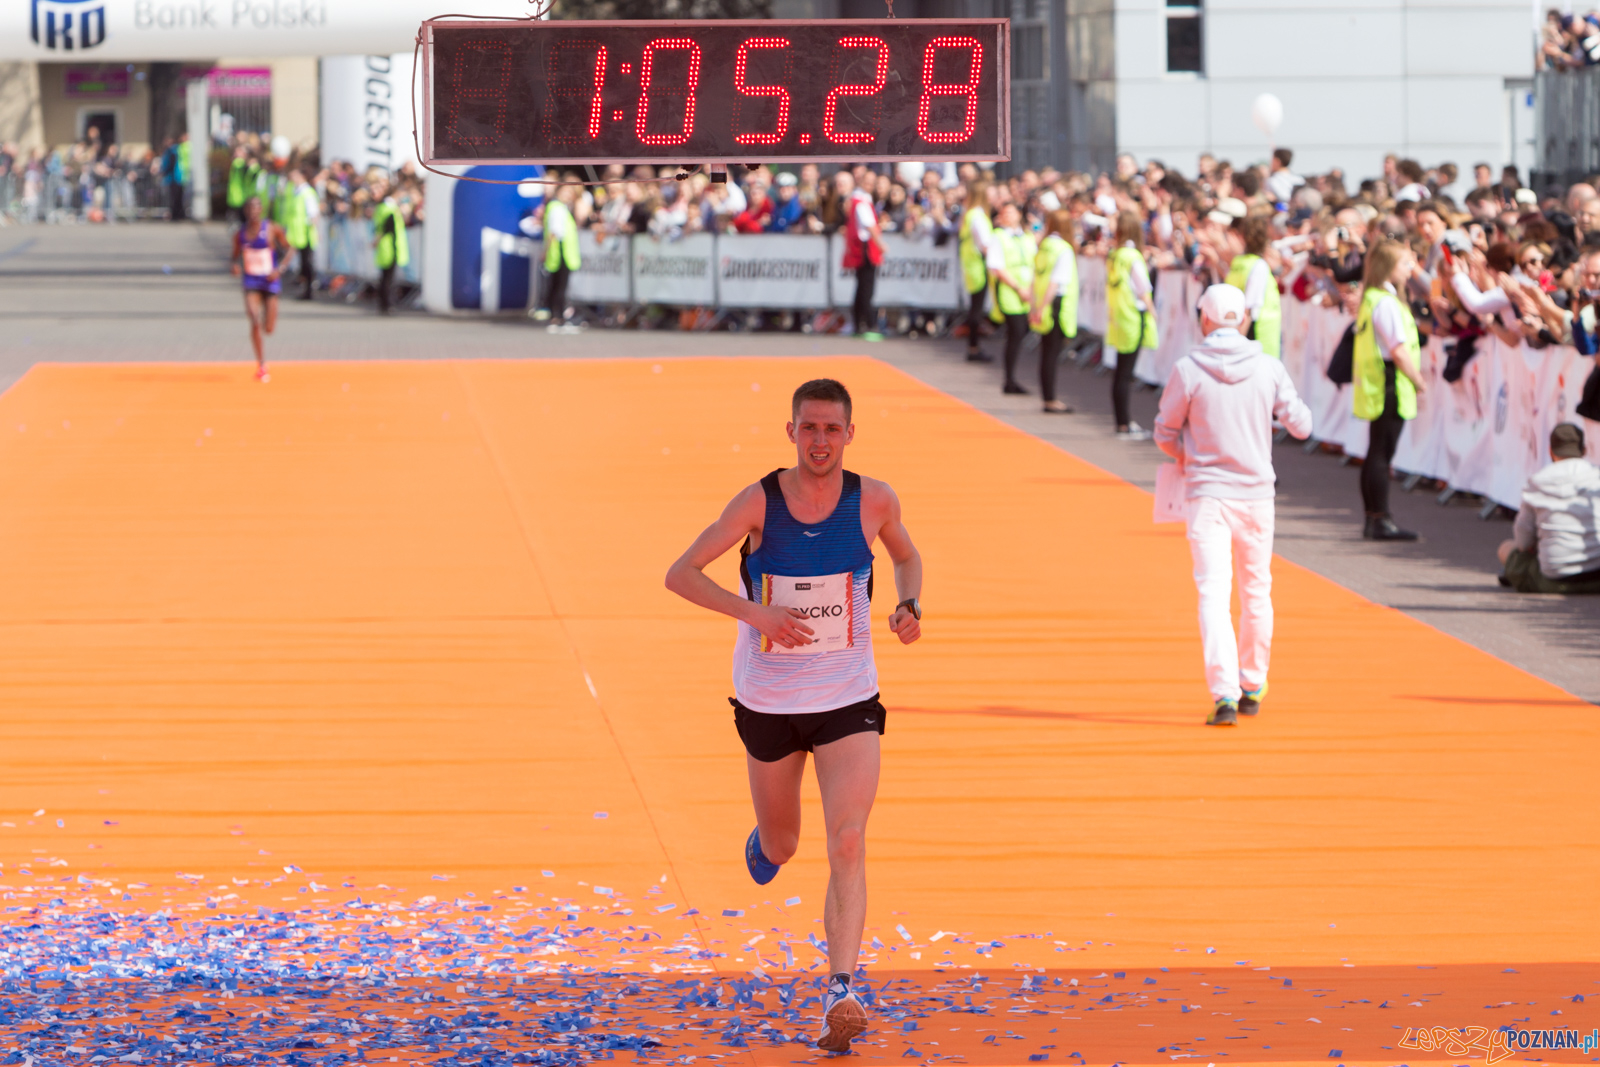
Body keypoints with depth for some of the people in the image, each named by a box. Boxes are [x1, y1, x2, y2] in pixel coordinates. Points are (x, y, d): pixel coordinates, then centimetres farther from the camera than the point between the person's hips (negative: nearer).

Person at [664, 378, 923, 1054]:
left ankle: (840, 994, -21)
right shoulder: (759, 502, -14)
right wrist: (753, 612, -29)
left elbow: (906, 555, 13)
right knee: (780, 849, 19)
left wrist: (909, 605, -8)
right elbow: (680, 575, -15)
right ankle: (763, 842, 58)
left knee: (848, 846, -18)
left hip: (848, 701, 0)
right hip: (769, 701, 0)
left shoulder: (873, 501, -8)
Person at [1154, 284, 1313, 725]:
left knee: (1214, 593, -5)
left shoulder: (1188, 370, -9)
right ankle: (1252, 688, 28)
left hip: (1207, 494, -2)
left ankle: (1224, 694, -17)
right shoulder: (1268, 368, -4)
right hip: (1256, 491, 2)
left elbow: (1165, 434, 0)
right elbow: (1301, 425, 1)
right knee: (1256, 590, 18)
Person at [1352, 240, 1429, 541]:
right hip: (1391, 388, -10)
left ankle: (1374, 519, 17)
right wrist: (1419, 381, -8)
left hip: (1375, 389, 10)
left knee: (1377, 454, 12)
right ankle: (1380, 520, -7)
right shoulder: (1386, 302, -16)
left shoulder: (1370, 298, 15)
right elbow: (1399, 350, -19)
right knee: (1381, 453, -8)